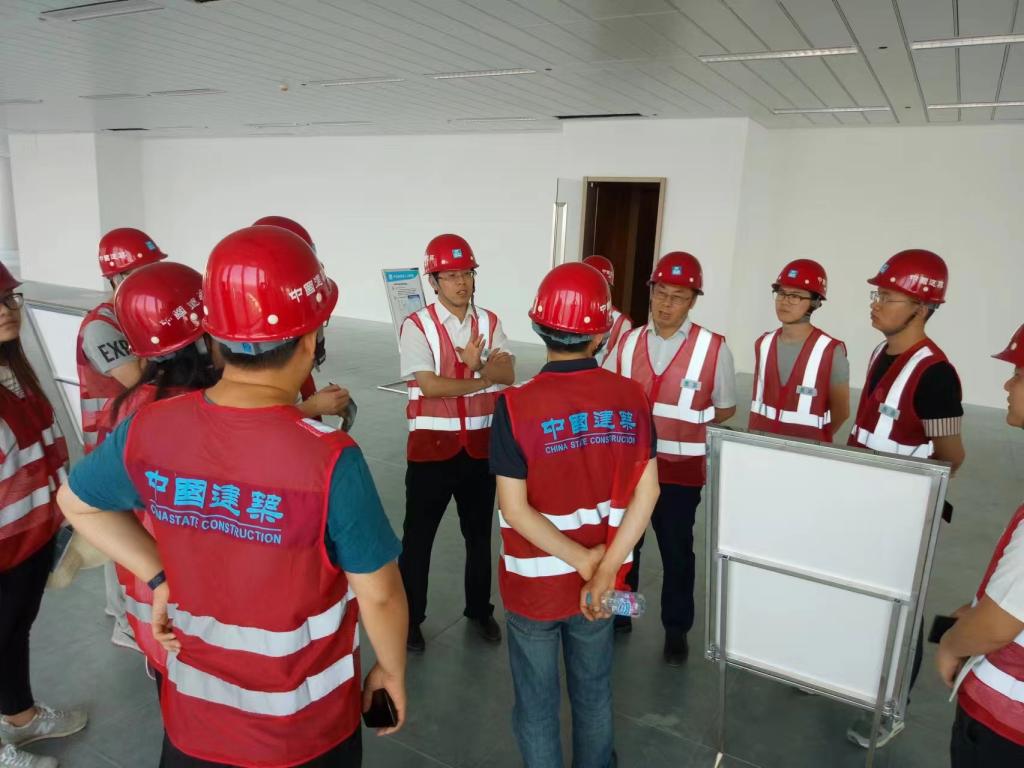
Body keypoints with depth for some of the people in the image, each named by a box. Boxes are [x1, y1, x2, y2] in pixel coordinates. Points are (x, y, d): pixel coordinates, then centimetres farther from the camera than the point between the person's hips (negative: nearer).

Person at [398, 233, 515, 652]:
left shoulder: (490, 322, 2)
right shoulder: (417, 326, -11)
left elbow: (508, 374, -10)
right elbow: (430, 385, -20)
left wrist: (475, 366, -28)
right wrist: (484, 377, -13)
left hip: (481, 444, 4)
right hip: (432, 445, -4)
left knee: (479, 533, 19)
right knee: (418, 537, 8)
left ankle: (479, 609, 38)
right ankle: (410, 618, 27)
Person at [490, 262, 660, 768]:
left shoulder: (517, 405, -20)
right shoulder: (632, 397, -10)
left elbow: (515, 508, -20)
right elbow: (647, 491, -11)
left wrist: (587, 561, -13)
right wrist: (604, 569, -13)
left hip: (535, 583, -3)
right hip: (600, 577, 3)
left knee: (536, 704, 19)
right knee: (594, 692, 26)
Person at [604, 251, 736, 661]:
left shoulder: (713, 348, -12)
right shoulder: (627, 343, -1)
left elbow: (725, 409, 0)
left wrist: (683, 428, -3)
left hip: (680, 471, -3)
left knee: (676, 553, 15)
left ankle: (676, 629, 36)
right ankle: (618, 614, 40)